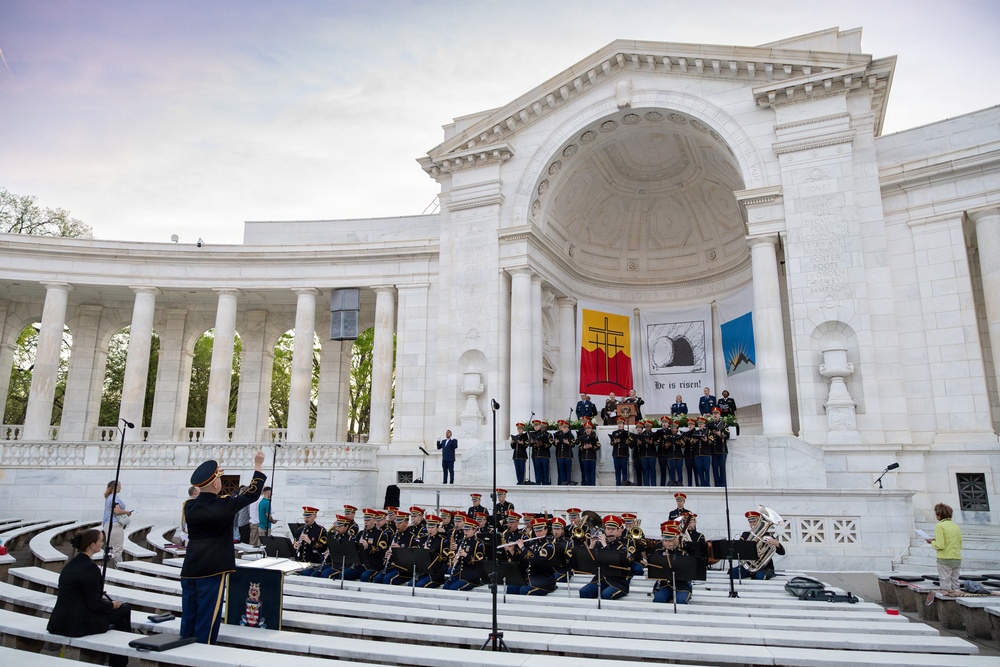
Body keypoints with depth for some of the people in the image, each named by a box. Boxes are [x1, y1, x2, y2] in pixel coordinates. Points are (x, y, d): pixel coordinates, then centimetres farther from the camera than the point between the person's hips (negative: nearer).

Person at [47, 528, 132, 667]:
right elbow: (94, 604, -17)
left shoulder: (71, 563, 8)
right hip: (78, 624, -9)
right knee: (123, 609, 10)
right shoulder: (90, 568, -20)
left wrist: (104, 601, 15)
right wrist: (112, 605, 0)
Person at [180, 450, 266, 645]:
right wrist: (258, 467, 10)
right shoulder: (224, 506, -13)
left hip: (189, 570, 6)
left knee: (187, 619, 14)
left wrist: (213, 473, 29)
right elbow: (252, 494, 0)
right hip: (212, 570, -6)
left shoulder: (190, 506, 0)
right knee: (206, 621, 1)